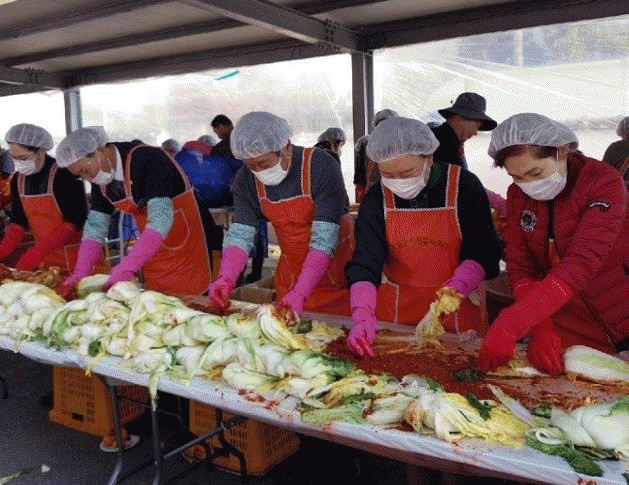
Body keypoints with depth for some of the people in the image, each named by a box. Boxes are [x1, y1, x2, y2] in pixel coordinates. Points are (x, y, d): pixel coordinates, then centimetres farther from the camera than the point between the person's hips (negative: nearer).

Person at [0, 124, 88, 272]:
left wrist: (39, 251, -25)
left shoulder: (64, 175, -16)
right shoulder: (18, 180, 6)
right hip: (47, 259, 6)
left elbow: (75, 220, -21)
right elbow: (18, 221, 8)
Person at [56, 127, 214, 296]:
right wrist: (79, 273, -7)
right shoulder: (101, 177, 0)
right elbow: (95, 225, 5)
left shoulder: (148, 160, -25)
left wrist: (126, 268, -39)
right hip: (152, 246, 7)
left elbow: (161, 218, -35)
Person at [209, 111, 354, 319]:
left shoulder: (322, 167, -24)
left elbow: (324, 241, -28)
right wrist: (226, 278, -30)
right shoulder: (246, 180, -9)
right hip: (290, 276, 4)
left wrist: (300, 293, -37)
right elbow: (239, 235, -11)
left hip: (338, 273, -4)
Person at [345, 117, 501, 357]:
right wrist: (363, 318, -27)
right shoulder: (377, 198, -7)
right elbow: (365, 264, -13)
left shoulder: (465, 186, -11)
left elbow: (483, 254, -7)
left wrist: (457, 286, -26)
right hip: (395, 310, 2)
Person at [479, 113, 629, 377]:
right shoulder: (518, 195, -3)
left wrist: (509, 325, -41)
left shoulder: (604, 182, -19)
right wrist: (541, 330, -25)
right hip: (565, 327, 4)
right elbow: (520, 266, -8)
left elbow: (581, 264, -32)